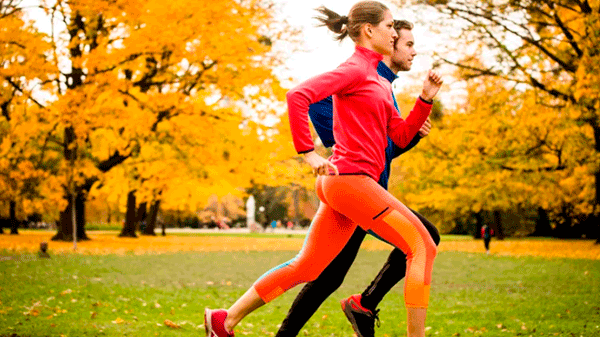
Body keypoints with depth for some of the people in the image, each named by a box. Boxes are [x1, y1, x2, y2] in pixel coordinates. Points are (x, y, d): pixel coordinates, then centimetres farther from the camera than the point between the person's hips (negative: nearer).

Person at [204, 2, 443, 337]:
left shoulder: (380, 82, 23)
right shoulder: (354, 69, -6)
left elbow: (401, 136, 20)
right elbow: (297, 95, -18)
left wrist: (427, 98, 9)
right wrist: (308, 152, -19)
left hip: (342, 184, 10)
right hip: (351, 177, -10)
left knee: (306, 267, 11)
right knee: (422, 246, -8)